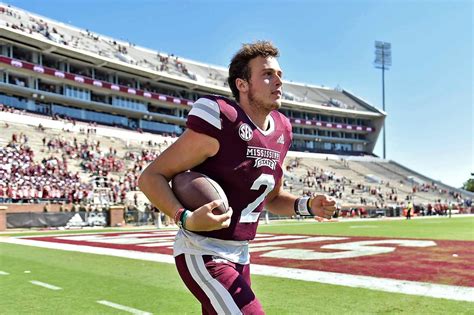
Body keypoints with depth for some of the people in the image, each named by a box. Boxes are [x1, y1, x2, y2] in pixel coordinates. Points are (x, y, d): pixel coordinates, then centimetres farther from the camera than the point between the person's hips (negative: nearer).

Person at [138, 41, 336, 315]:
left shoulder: (281, 132, 4)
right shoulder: (220, 124, -20)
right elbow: (151, 177, -16)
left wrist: (307, 205, -2)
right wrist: (185, 218, -32)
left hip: (240, 255, 8)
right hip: (203, 254, -8)